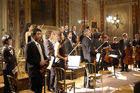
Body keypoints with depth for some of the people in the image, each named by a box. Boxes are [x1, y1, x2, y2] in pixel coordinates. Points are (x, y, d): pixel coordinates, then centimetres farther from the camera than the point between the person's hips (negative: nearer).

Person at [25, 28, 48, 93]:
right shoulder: (29, 45, -10)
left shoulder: (41, 44, 14)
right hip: (34, 70, -7)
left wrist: (46, 60, -2)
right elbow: (27, 59, -16)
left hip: (41, 70, 7)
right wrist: (39, 63, -19)